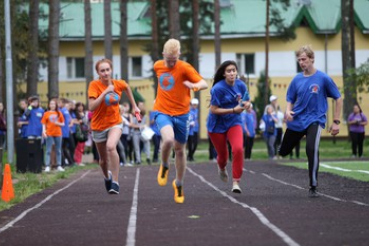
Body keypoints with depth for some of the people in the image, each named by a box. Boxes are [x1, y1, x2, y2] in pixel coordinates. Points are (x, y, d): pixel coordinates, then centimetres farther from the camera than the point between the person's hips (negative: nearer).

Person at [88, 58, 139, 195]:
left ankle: (115, 182, -25)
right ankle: (107, 177, 48)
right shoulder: (94, 85, -17)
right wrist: (105, 92, -33)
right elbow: (91, 107, -28)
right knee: (103, 159, 14)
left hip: (115, 123, 0)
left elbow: (127, 88, 18)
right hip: (99, 126, 0)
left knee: (111, 147, -31)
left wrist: (135, 106, 21)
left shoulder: (119, 84, -8)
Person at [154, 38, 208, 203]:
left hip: (180, 113, -1)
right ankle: (164, 167, 1)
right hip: (162, 111, 1)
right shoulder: (158, 66, 2)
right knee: (168, 139, -29)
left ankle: (179, 185, 29)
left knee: (179, 150, 9)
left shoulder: (184, 67, -11)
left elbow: (204, 83, -22)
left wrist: (194, 85, -43)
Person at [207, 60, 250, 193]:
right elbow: (214, 110, -21)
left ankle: (236, 182, -13)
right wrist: (233, 110, -27)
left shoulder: (240, 85, -7)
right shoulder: (218, 88, -21)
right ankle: (222, 168, 53)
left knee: (238, 149, -22)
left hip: (234, 122, 2)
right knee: (223, 154, 13)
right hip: (217, 125, -2)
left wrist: (245, 104, -16)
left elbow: (247, 101, 9)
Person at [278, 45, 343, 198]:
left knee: (312, 149, -28)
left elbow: (338, 99, -1)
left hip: (315, 119, -4)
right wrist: (288, 111, -13)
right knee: (283, 151, 12)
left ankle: (313, 188, -15)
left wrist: (336, 122, -4)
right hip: (296, 120, 4)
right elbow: (290, 100, 11)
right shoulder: (297, 80, 1)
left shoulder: (323, 78, -9)